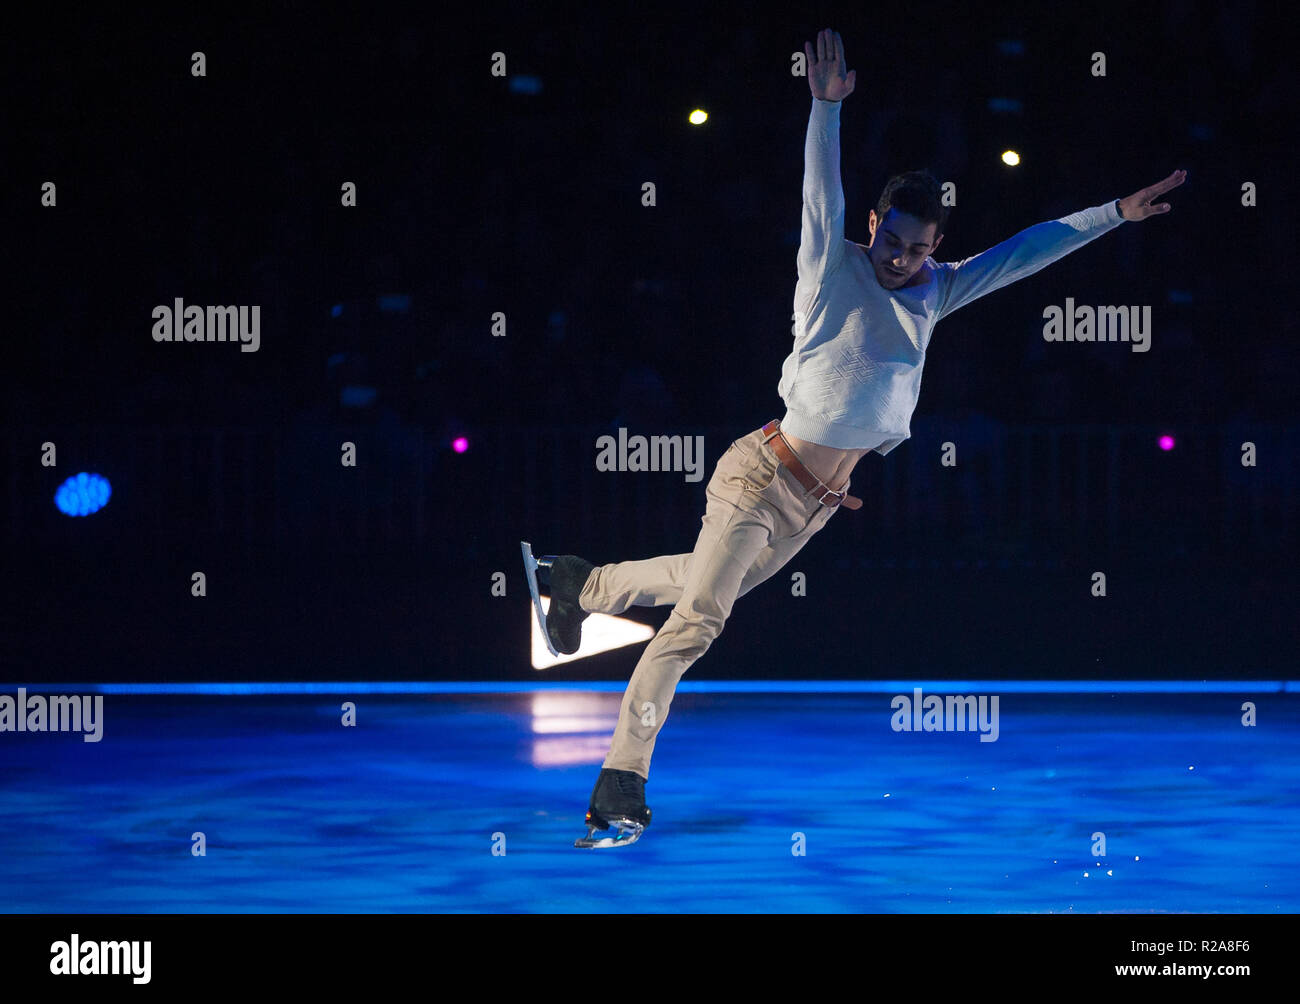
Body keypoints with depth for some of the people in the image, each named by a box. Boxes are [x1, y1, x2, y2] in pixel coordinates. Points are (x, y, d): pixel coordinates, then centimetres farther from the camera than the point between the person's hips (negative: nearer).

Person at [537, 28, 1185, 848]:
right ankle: (623, 779, -14)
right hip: (767, 475, -7)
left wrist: (1116, 215, 11)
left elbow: (1025, 252, 13)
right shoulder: (834, 267, -8)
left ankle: (584, 583, 42)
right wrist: (828, 107, -39)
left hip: (820, 499, 7)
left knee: (717, 583, 21)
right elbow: (822, 191, -23)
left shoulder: (934, 293, 8)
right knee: (698, 618, -13)